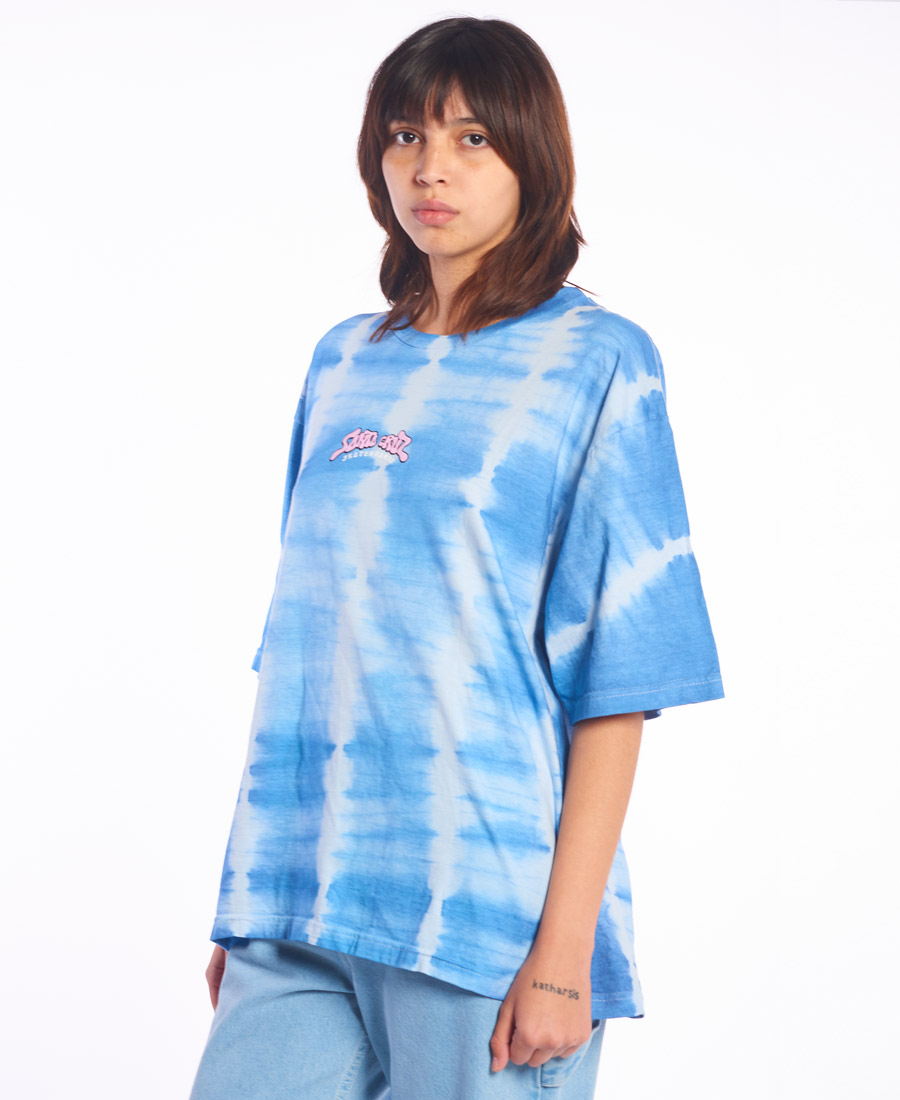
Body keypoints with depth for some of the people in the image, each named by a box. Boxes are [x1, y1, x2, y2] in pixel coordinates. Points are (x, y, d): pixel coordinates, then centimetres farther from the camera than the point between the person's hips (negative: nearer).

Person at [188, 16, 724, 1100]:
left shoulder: (596, 362, -2)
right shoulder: (343, 362, 13)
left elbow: (616, 678, -7)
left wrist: (566, 948, -13)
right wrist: (243, 894, 12)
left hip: (485, 920, -4)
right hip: (296, 912, 4)